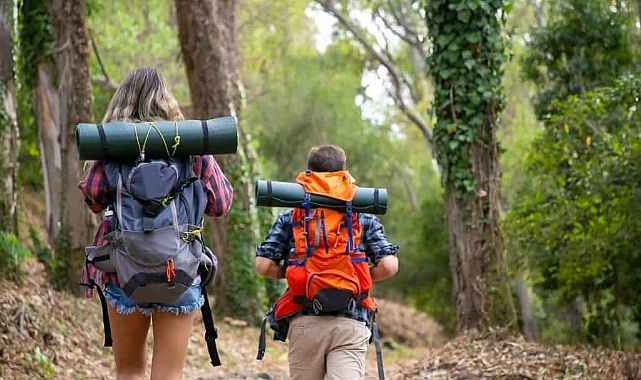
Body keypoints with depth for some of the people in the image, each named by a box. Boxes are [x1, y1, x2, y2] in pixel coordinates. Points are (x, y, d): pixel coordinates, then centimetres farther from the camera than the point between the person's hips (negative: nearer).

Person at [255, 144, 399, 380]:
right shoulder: (364, 218, 10)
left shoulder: (290, 218, 11)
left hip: (304, 322, 1)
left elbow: (263, 266, 2)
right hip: (351, 324, -1)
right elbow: (389, 266, 0)